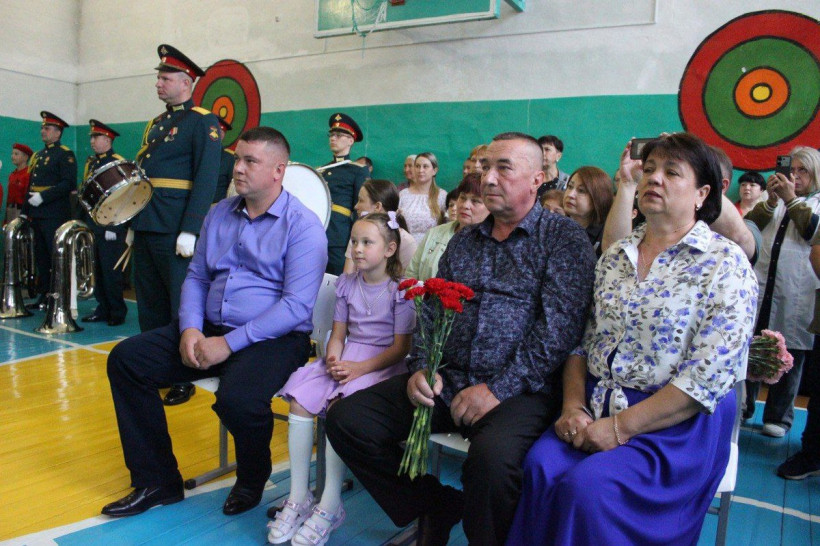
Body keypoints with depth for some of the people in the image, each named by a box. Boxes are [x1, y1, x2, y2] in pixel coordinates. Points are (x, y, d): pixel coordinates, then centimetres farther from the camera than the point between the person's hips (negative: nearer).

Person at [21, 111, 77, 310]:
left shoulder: (65, 154, -4)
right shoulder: (38, 156, 20)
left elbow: (69, 183, -16)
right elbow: (31, 187, 23)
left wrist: (43, 196, -20)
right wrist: (24, 211, 17)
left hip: (55, 216, -8)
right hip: (37, 215, 8)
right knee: (41, 257, 10)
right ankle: (43, 296, 17)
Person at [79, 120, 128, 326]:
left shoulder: (118, 163, -7)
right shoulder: (90, 162, 16)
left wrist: (113, 228, -17)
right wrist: (81, 220, 16)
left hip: (109, 228, -7)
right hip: (91, 226, 7)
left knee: (110, 270, -3)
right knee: (96, 269, 9)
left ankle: (117, 312, 7)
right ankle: (103, 309, 19)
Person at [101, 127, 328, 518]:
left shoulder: (303, 225, -10)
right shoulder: (220, 214, 12)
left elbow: (297, 306, -18)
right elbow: (196, 277, 15)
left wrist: (229, 343, -21)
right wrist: (189, 328, -5)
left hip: (275, 338, -7)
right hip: (209, 329, 7)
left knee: (237, 399, -34)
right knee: (125, 359, -4)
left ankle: (252, 481, 4)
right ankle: (157, 480, 8)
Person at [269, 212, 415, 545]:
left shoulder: (400, 289, -6)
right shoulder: (347, 284, 11)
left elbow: (401, 347, -10)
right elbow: (338, 333, 11)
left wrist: (360, 368, -20)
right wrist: (333, 359, -11)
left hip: (381, 364, -6)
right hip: (346, 357, 6)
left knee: (338, 406, -29)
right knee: (300, 399, -15)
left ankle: (330, 505, -18)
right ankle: (298, 498, -6)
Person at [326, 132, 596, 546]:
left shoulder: (564, 238, 0)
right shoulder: (463, 241, 18)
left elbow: (558, 328, -11)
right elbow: (431, 311, 16)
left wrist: (500, 388, -17)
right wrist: (420, 367, -3)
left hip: (522, 389, -5)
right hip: (446, 381, 6)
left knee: (492, 455, -36)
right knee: (346, 418, -8)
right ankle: (436, 507, 11)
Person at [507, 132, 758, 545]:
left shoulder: (727, 266, -6)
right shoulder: (614, 256, 11)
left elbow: (711, 375, -14)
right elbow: (581, 342, 10)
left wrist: (621, 427, -16)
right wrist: (572, 405, -6)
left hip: (677, 424, -4)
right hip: (594, 408, 4)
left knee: (589, 486, -27)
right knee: (540, 467, -23)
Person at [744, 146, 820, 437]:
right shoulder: (774, 200, 17)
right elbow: (749, 225, 4)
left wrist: (792, 200, -9)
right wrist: (771, 201, -8)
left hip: (796, 295, -2)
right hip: (760, 286, 3)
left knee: (789, 356, 3)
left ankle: (779, 416, 15)